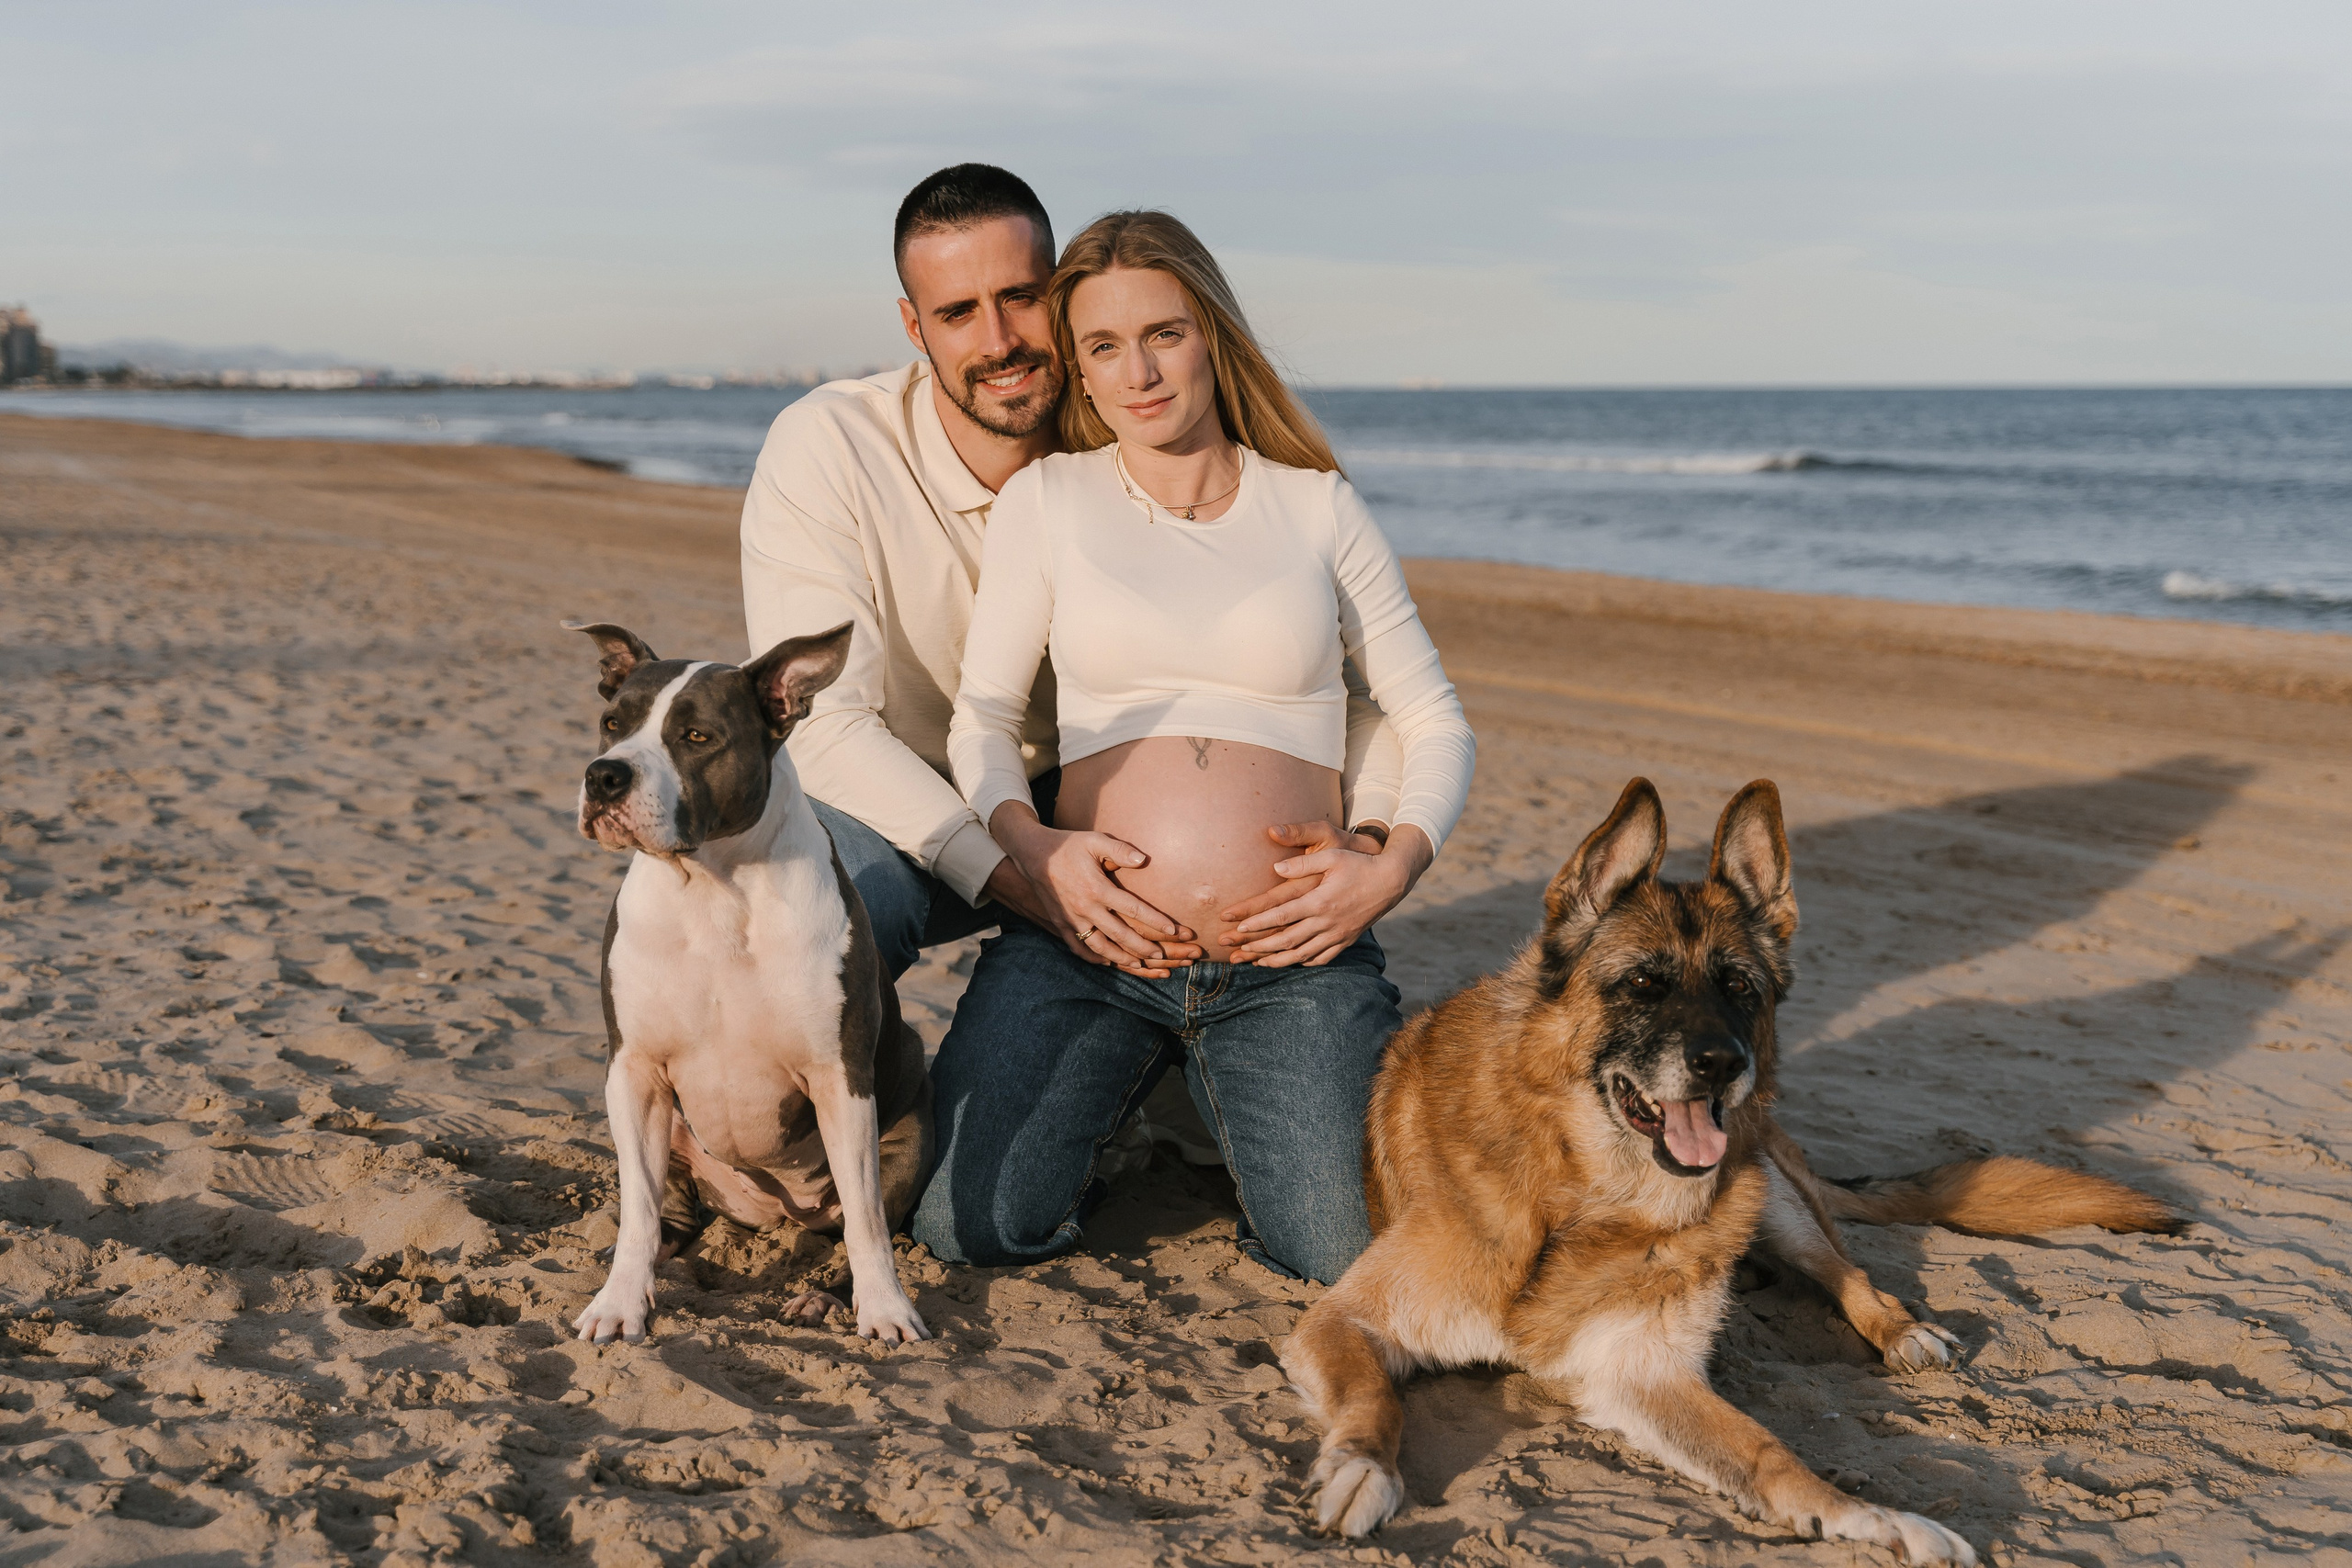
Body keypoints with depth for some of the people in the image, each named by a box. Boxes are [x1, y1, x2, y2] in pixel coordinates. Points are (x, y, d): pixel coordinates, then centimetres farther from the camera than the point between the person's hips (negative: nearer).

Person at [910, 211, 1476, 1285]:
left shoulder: (1317, 507, 10)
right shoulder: (1046, 499, 10)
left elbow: (1434, 723, 11)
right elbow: (981, 715, 9)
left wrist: (1392, 867, -8)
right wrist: (1029, 844, -12)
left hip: (1291, 960, 0)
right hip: (1086, 944, 1)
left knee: (1361, 1262, -18)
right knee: (969, 1226, -19)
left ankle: (1221, 1099, 15)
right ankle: (1103, 1098, 15)